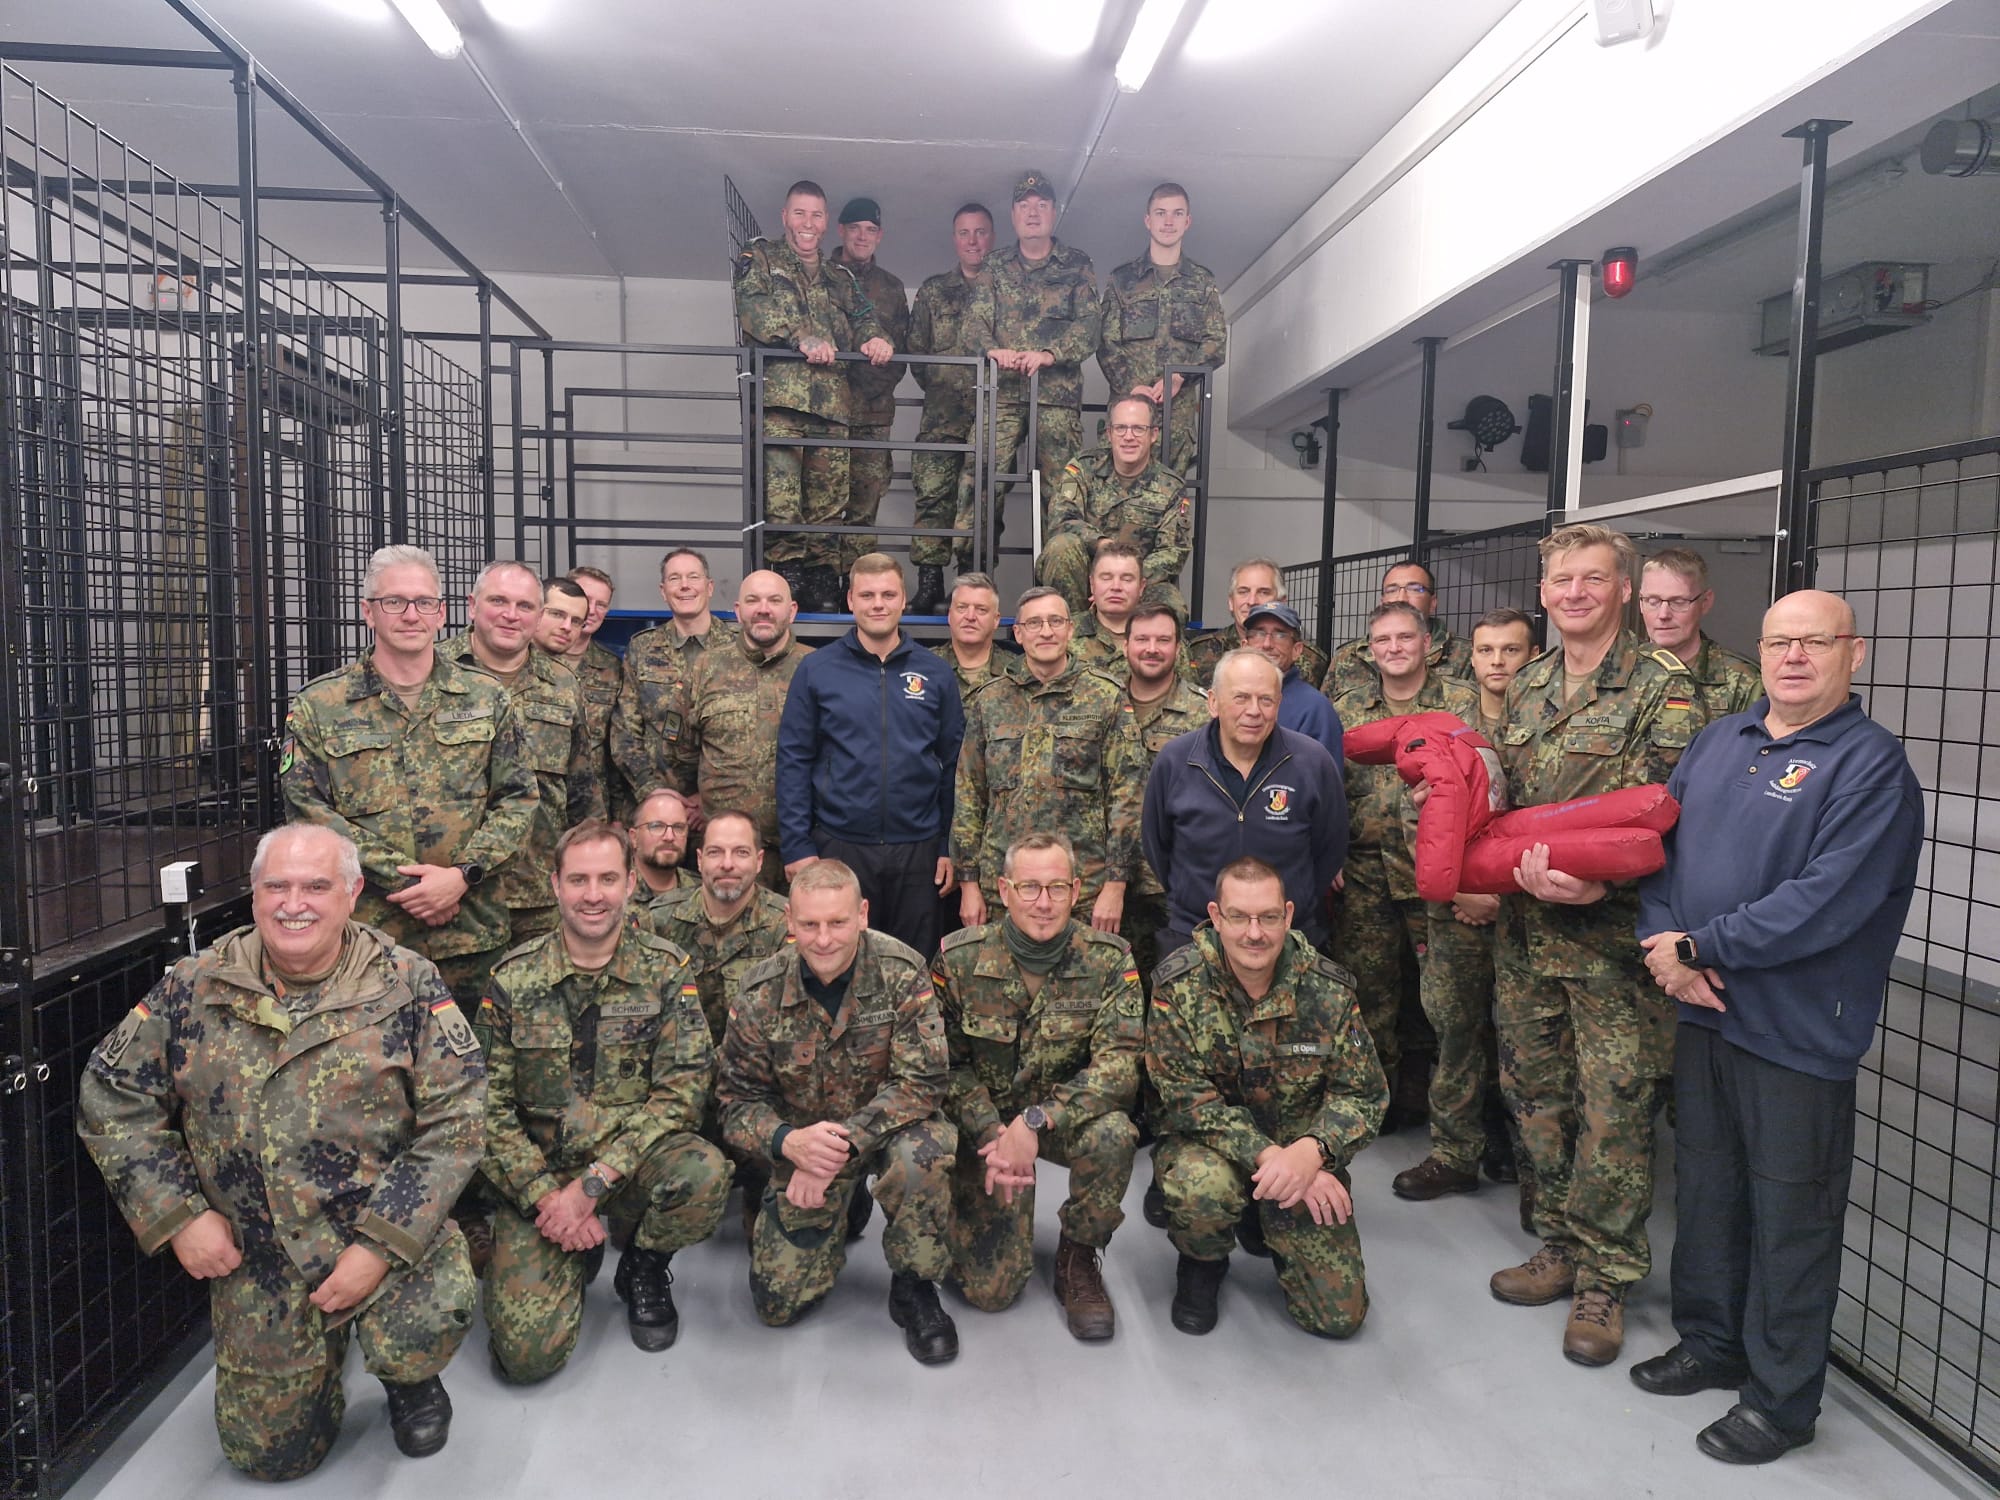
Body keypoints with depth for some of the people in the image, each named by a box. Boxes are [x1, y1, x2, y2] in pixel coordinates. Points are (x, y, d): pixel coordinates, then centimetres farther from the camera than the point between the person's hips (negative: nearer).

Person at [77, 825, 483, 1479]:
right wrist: (178, 1216, -4)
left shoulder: (408, 985, -9)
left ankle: (409, 1379, 7)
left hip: (393, 1235, -3)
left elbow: (455, 1121, -13)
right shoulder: (194, 987, -1)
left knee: (427, 1326, -31)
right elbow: (111, 1100, 5)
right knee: (269, 1451, 6)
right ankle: (322, 1355, 40)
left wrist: (381, 1247, -20)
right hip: (253, 1259, 3)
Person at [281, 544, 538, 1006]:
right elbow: (308, 810, -5)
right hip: (364, 934, -1)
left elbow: (519, 799, 2)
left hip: (472, 933, 2)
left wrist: (462, 874, -13)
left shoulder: (487, 698, 6)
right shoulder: (318, 706, 2)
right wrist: (400, 881, -14)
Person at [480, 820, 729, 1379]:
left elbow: (683, 1089, -13)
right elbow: (491, 1105, -2)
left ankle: (645, 1267, 1)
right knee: (526, 1353, -15)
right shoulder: (514, 978, -4)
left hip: (634, 1159, 0)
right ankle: (572, 1259, 19)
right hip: (538, 1172, 0)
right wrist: (545, 1194, -15)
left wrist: (593, 1183, -20)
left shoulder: (666, 970, -6)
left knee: (703, 1172, -33)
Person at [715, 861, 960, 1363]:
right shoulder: (760, 994, -13)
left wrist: (842, 1144, -33)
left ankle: (914, 1288, -10)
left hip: (889, 1128, -2)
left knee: (923, 1153, -37)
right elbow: (739, 1100, -7)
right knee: (778, 1302, -5)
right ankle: (838, 1215, 27)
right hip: (802, 1143, 2)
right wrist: (789, 1141, -30)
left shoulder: (902, 973, -20)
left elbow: (921, 1081, -24)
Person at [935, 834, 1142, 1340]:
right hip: (984, 1123, 0)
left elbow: (1119, 1064, -21)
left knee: (1113, 1133, -35)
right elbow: (947, 1065, -7)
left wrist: (1035, 1120, -32)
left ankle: (1078, 1256, -6)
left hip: (1069, 1117, 0)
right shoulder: (959, 959, -11)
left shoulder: (1109, 960, -12)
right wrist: (994, 1136, -22)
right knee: (990, 1288, -10)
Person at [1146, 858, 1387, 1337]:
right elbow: (1186, 1098, -18)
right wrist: (1268, 1155, -29)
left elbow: (1363, 1095, -8)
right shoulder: (1179, 984, -16)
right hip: (1211, 1142, -2)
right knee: (1202, 1187, -38)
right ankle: (1201, 1264, 1)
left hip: (1304, 1150, 3)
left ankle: (1262, 1225, 28)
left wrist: (1311, 1151, -29)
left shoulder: (1328, 988, -10)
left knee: (1340, 1315, -4)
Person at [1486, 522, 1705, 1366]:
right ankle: (1561, 1246, 31)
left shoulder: (1663, 690, -7)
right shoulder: (1527, 687, 12)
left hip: (1611, 931, -6)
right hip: (1525, 927, 6)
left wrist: (1597, 880, -27)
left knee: (1613, 1107, 1)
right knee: (1533, 1091, 14)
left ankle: (1604, 1279, 16)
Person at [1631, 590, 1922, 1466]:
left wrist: (1700, 945, -17)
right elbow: (1659, 844, 8)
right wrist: (1665, 945, -8)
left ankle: (1781, 1399, 24)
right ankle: (1710, 1343, 38)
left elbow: (1824, 902, -22)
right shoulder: (1717, 743, 9)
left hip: (1798, 1030, -6)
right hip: (1701, 1010, 6)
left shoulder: (1871, 764, -12)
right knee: (1704, 1186, 19)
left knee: (1790, 1214, 7)